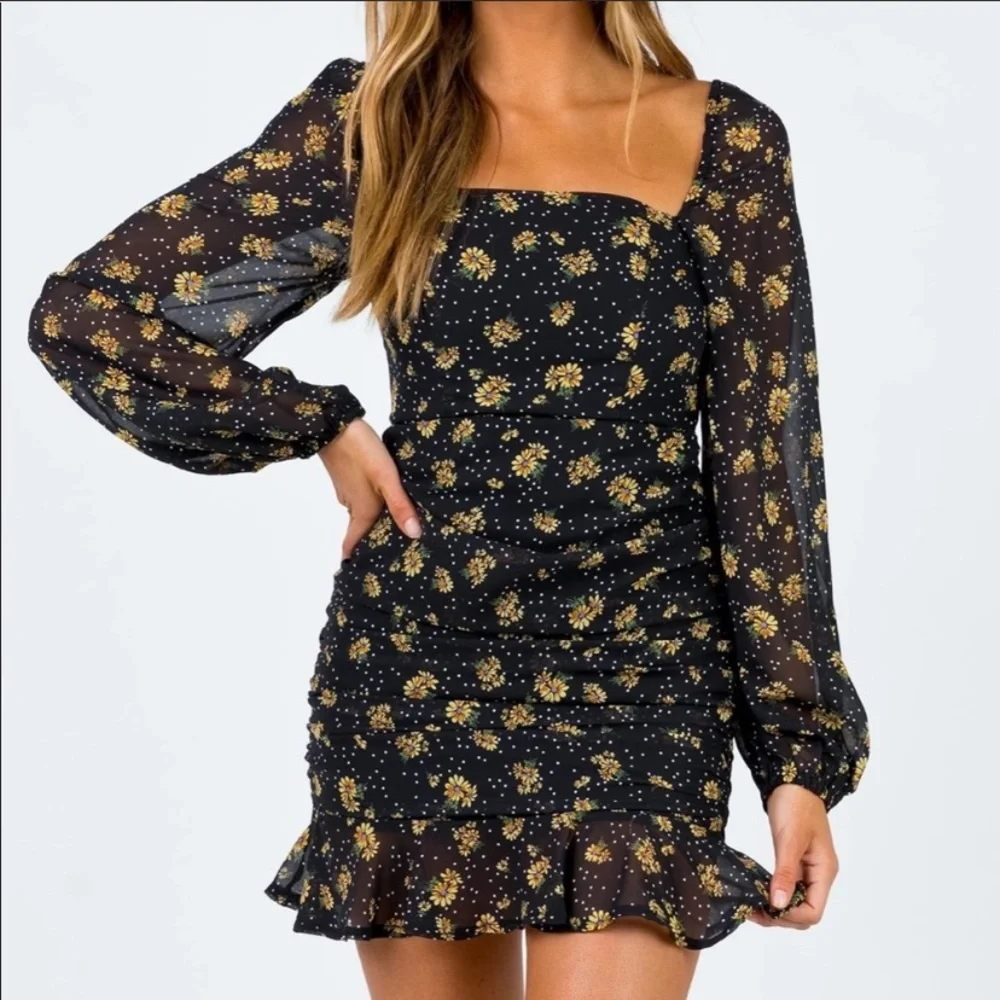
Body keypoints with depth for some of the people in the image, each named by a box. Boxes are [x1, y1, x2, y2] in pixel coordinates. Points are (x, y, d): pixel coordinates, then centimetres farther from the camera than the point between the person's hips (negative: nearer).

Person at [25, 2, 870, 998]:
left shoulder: (729, 143, 3)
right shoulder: (372, 120, 3)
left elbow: (768, 463, 2)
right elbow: (81, 312, 4)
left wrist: (803, 754, -1)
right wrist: (323, 427, -1)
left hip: (637, 683, -1)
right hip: (416, 672, 1)